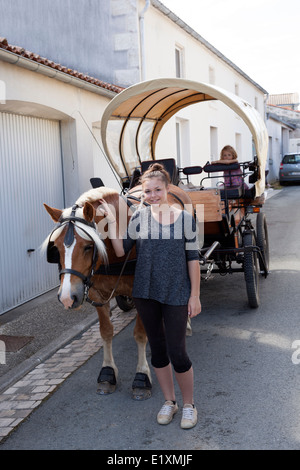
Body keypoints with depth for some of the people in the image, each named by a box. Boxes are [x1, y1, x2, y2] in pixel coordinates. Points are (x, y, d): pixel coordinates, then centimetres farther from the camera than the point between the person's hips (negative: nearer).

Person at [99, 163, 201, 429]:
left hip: (176, 295, -3)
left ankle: (189, 405, 22)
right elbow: (121, 251, 1)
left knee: (177, 352, -2)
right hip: (146, 293, 3)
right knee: (158, 350, 14)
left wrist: (195, 295, -5)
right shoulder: (139, 217, 0)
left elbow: (193, 258, -3)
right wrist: (112, 222, -10)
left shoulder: (184, 218, -5)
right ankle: (169, 401, 33)